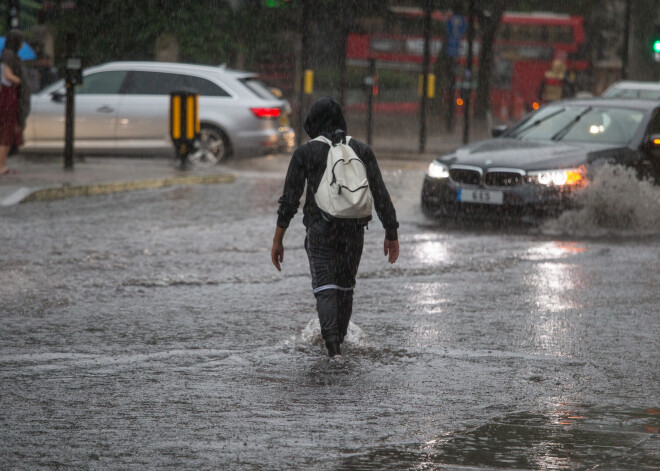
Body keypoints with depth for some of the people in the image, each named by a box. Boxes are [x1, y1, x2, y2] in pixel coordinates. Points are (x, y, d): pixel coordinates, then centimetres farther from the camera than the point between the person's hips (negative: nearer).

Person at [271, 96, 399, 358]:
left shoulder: (305, 153, -4)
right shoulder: (362, 150, 3)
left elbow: (289, 200, -6)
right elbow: (381, 194, -1)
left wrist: (277, 241, -1)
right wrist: (392, 234, 5)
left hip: (320, 230, -3)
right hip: (354, 229, 3)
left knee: (325, 289, -4)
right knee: (345, 287, 20)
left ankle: (333, 344, -24)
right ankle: (339, 338, 32)